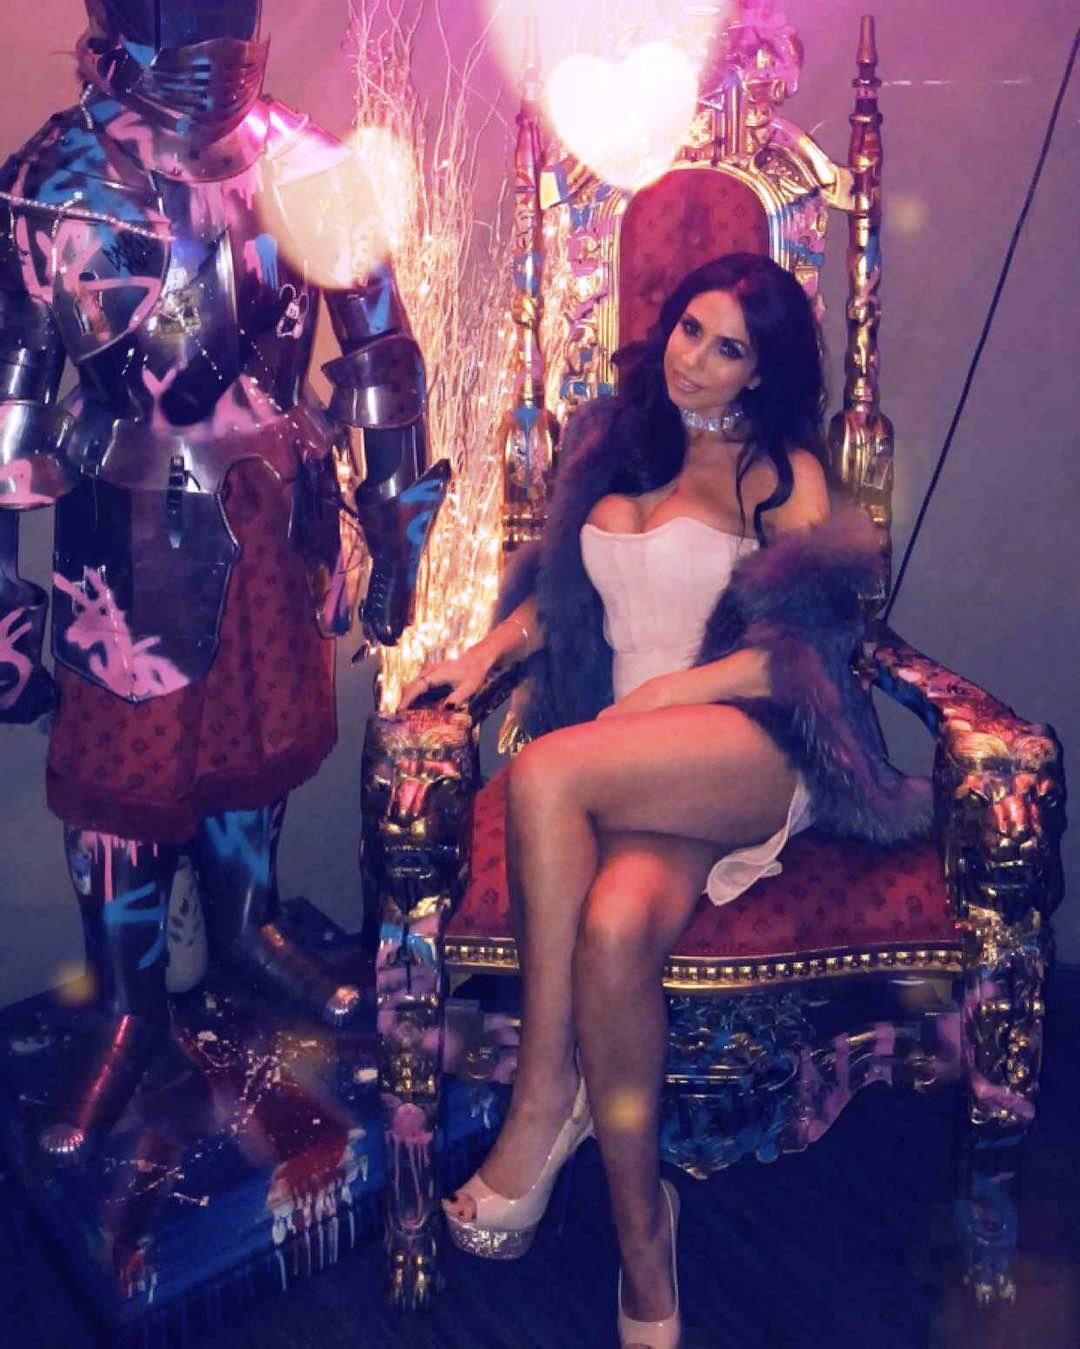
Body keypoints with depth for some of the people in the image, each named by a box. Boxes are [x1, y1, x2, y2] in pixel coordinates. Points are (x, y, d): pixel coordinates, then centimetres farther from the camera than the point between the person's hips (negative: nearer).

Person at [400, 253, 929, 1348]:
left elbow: (803, 642, -2)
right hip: (639, 772, 4)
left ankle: (544, 1101, -21)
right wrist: (488, 651, 5)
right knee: (615, 925, -32)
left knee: (546, 771, -34)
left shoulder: (783, 470, 10)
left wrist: (664, 693, -12)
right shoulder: (611, 440, 23)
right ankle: (645, 1257, -19)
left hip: (758, 755, -3)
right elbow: (557, 588, 25)